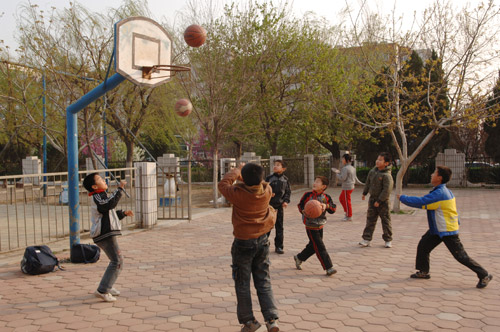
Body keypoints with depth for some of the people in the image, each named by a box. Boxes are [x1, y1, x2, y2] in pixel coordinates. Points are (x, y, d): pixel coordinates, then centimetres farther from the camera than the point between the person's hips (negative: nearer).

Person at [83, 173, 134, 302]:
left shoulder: (101, 196, 21)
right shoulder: (96, 197, -11)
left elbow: (110, 213, 28)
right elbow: (110, 204, -31)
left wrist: (123, 213, 16)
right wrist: (119, 189, -27)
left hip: (106, 233, 11)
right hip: (105, 234, -11)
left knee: (117, 259, 21)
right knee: (117, 261, -14)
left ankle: (107, 287, 30)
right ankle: (102, 291, -14)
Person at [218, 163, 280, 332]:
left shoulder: (238, 193, -20)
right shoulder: (267, 191, -10)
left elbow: (223, 184, -1)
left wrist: (237, 170, 10)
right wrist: (252, 176, 18)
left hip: (243, 243, -4)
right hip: (262, 241, 4)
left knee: (242, 284, 10)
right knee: (264, 283, 12)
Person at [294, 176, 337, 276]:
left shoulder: (326, 197, -1)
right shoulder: (308, 195, -9)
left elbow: (333, 209, -1)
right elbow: (300, 205, 3)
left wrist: (326, 206, -20)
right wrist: (303, 211, -17)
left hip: (320, 225, 5)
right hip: (310, 226, -5)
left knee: (313, 246, 16)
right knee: (320, 247, -6)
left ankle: (299, 258, 37)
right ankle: (328, 268, -2)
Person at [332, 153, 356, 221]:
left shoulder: (345, 168, -19)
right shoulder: (352, 168, 10)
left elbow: (343, 178, -23)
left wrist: (337, 174, -5)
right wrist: (339, 172, 14)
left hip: (347, 188, -10)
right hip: (351, 186, 10)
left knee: (347, 202, 1)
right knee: (341, 198, 21)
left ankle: (349, 216, 9)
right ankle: (347, 212, 25)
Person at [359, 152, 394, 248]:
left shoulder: (387, 175, -19)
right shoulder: (372, 171, 3)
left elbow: (387, 190, -22)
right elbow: (368, 182, 17)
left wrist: (379, 201, -20)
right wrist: (364, 193, 21)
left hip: (383, 201, -6)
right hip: (372, 199, 6)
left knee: (386, 220, 6)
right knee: (370, 220, 6)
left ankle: (388, 240, 18)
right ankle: (366, 239, 10)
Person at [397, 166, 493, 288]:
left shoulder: (439, 193, -26)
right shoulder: (446, 191, 4)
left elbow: (420, 202, -26)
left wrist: (402, 198, -17)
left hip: (448, 231, -10)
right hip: (437, 229, 10)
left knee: (461, 256, -3)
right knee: (423, 246, 9)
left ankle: (484, 275, 10)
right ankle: (423, 272, 23)